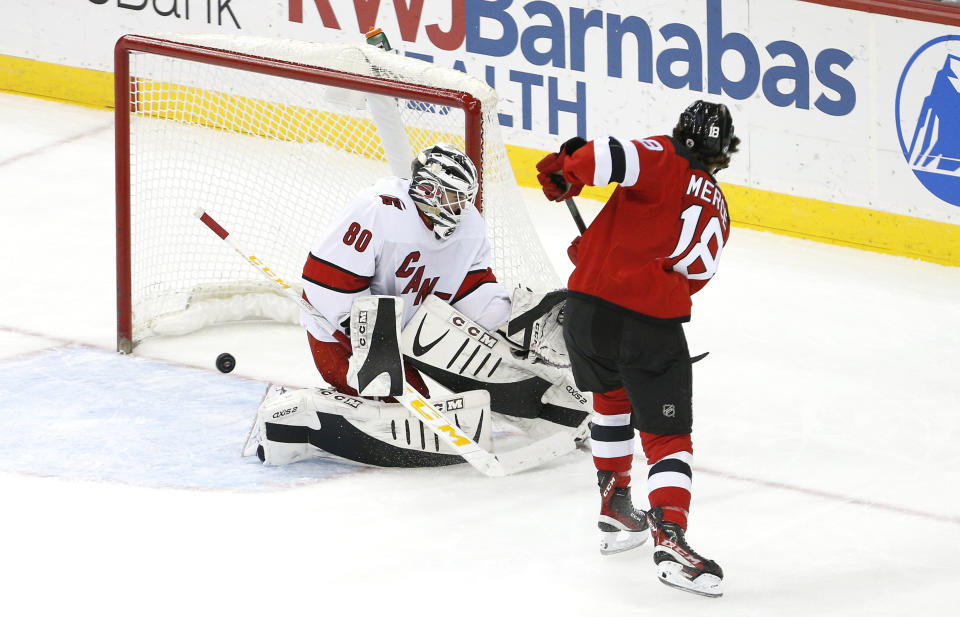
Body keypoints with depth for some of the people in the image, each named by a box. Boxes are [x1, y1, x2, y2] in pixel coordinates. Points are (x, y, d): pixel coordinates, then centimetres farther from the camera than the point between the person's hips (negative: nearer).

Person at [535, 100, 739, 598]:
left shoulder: (664, 161, 2)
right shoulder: (717, 211, 16)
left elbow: (613, 156, -19)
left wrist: (566, 171, -2)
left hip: (588, 309, 0)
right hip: (654, 326, 0)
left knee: (611, 394, 29)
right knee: (668, 436, 4)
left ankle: (615, 507, 34)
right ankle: (669, 535, -18)